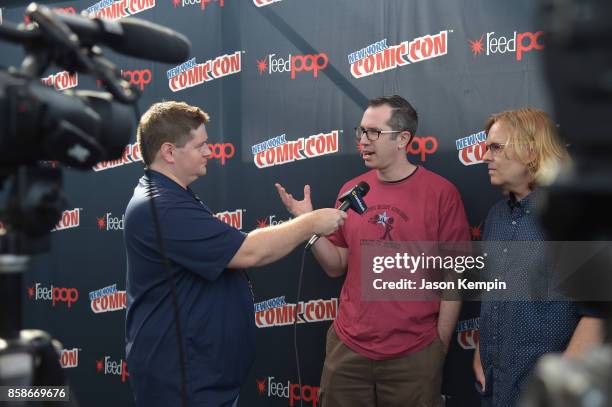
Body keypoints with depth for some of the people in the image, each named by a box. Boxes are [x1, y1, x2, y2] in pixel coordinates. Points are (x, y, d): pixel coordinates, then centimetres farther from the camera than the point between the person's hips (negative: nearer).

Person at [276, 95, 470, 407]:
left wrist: (440, 346, -4)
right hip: (348, 347, 4)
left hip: (415, 355, -3)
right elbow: (337, 266, 7)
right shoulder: (351, 191, 3)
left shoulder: (440, 193, -9)